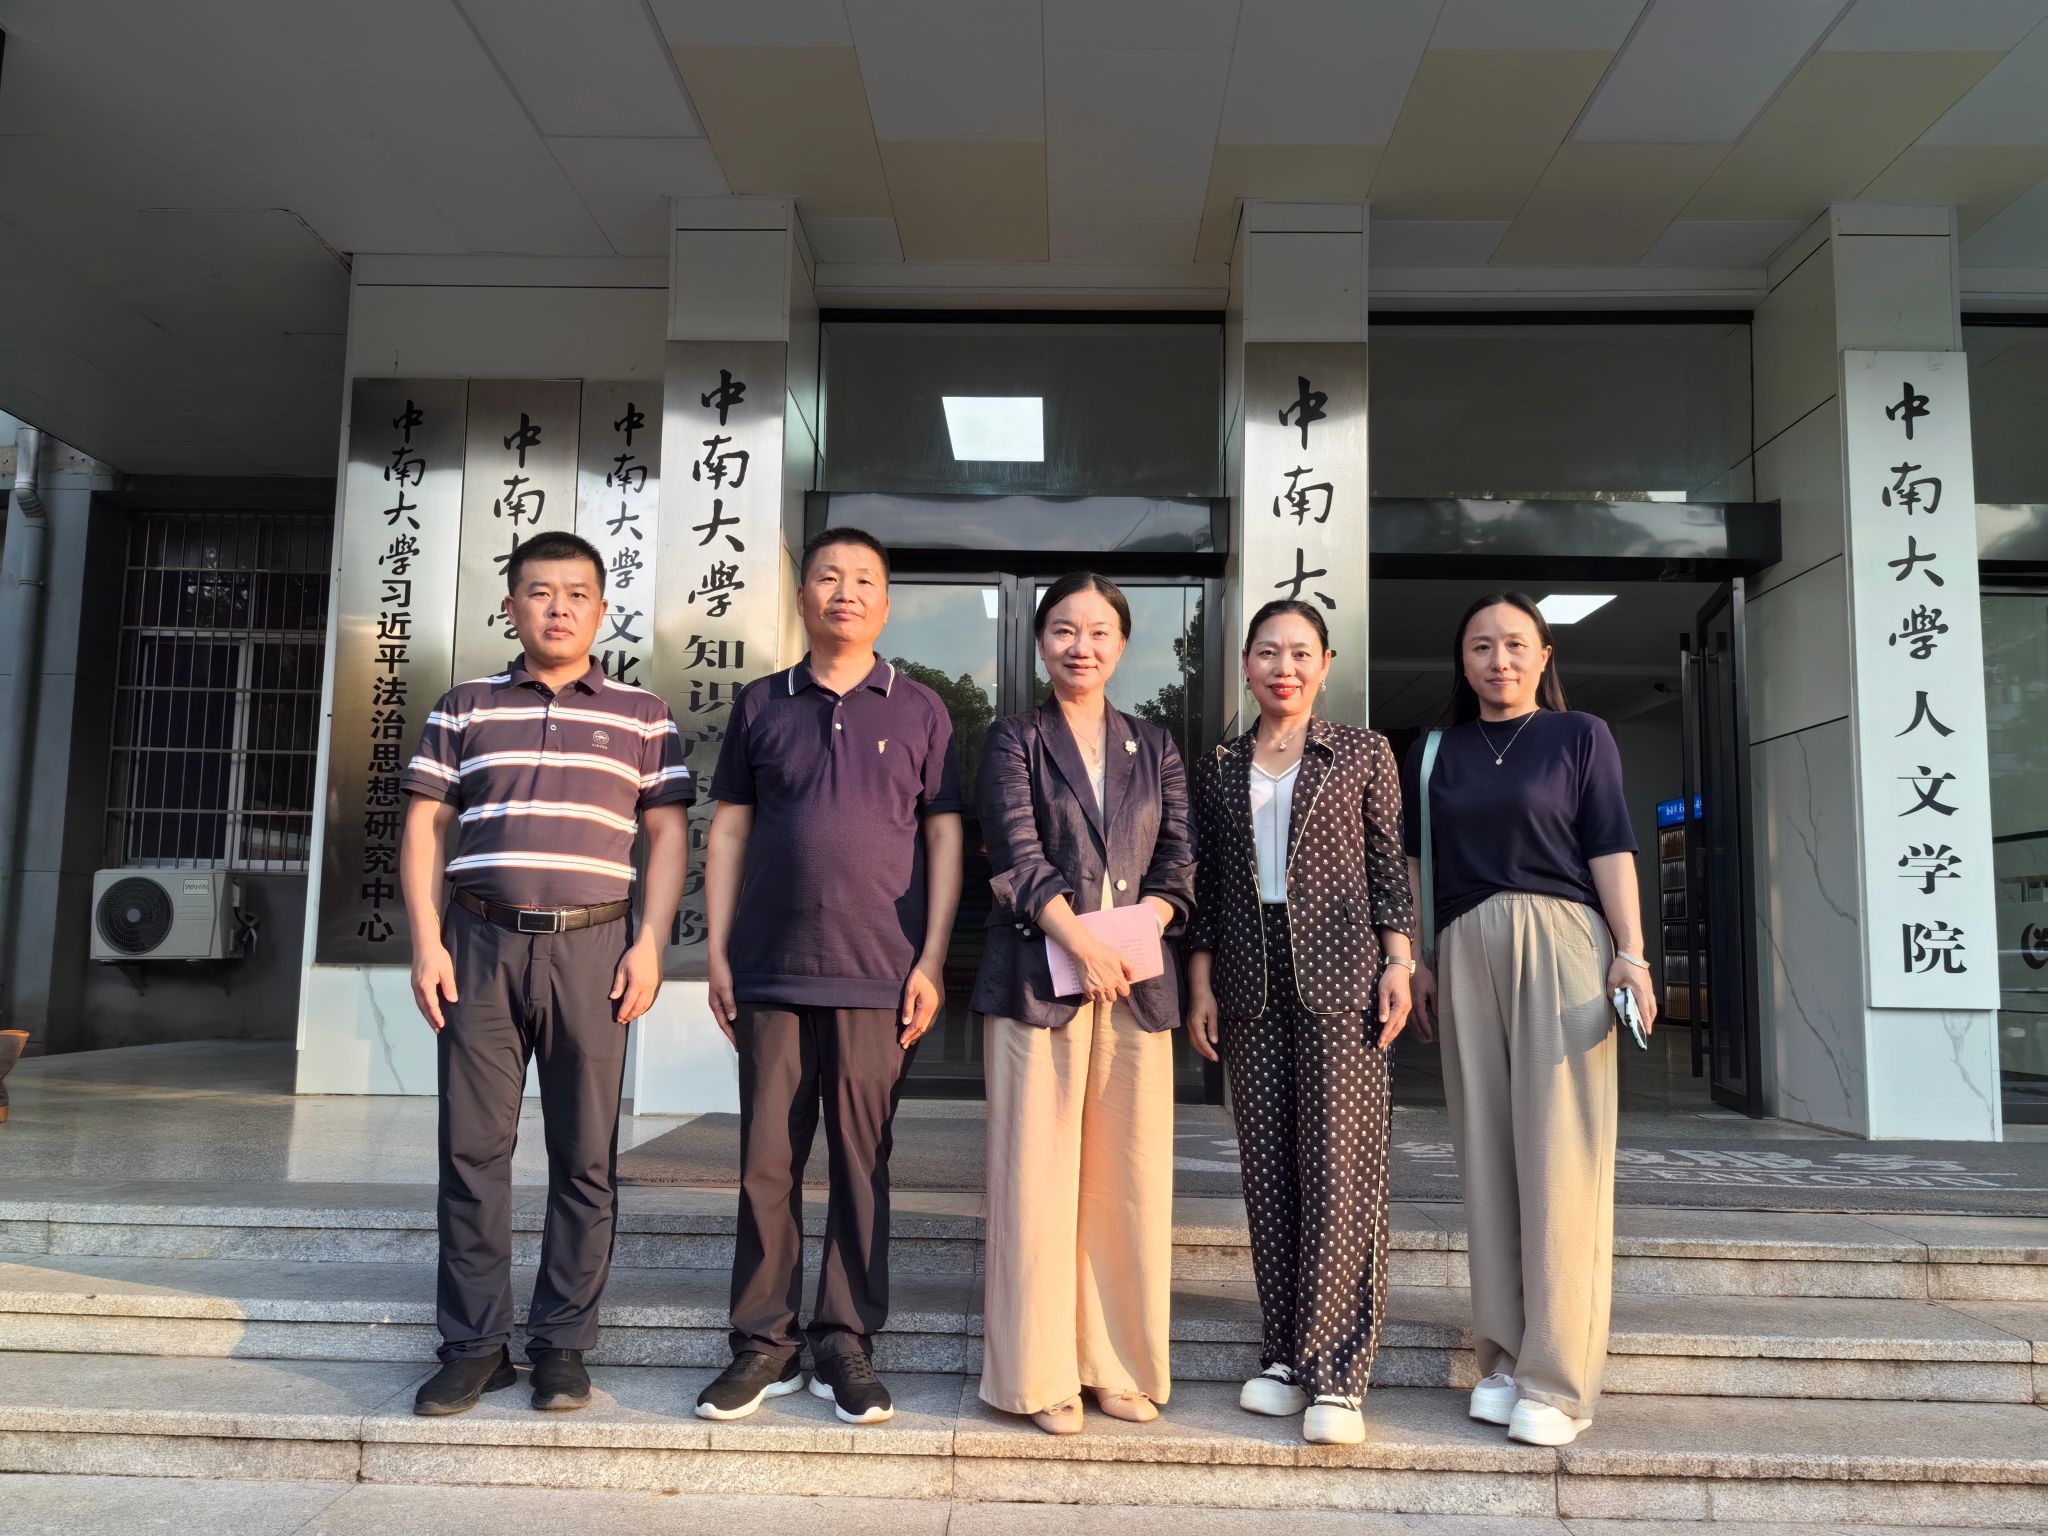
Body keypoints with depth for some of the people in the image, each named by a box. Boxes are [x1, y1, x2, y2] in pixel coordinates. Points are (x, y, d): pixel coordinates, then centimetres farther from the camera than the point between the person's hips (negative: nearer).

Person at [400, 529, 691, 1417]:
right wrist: (426, 942, -1)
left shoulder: (641, 717, 8)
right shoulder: (465, 710, 11)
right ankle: (475, 1345, 16)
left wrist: (651, 942, -6)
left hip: (591, 945, -1)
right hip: (480, 943, 1)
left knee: (585, 1158, 3)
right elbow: (424, 827, 9)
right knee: (472, 1150, 4)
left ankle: (561, 1345, 15)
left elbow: (666, 834, 6)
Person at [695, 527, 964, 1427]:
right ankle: (763, 1344, 17)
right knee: (766, 1161, 5)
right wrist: (718, 951, 3)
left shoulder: (918, 712, 8)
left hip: (878, 978, -1)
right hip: (770, 973, 1)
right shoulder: (761, 705, 11)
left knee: (861, 1162, 4)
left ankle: (844, 1344, 16)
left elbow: (944, 838, 5)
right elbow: (728, 831, 11)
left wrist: (932, 961, -3)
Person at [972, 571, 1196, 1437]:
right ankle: (1040, 1374, 9)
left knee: (1131, 1179, 5)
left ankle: (1121, 1366, 17)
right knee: (1037, 1174, -2)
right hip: (1037, 978, -3)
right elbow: (1017, 855, -5)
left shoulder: (1154, 750, 16)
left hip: (1137, 980, 3)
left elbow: (1178, 865, 9)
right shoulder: (1014, 740, 6)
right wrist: (1081, 941, -16)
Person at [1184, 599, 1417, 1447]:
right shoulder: (1218, 769, 13)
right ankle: (1284, 1355, 15)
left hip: (1341, 972, -3)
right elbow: (1206, 884, 12)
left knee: (1340, 1166, -6)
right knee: (1266, 1168, 5)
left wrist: (1398, 964, -6)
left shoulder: (1363, 754, 7)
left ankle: (1336, 1373, 0)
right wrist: (1201, 984, 6)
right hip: (1249, 977, 3)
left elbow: (1389, 867, 4)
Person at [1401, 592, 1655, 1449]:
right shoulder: (1435, 754, 15)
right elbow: (1414, 861, 14)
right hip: (1466, 951, 3)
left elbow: (1610, 847, 1)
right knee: (1487, 1154, 5)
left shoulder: (1580, 736, 8)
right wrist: (1415, 958, 7)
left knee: (1560, 1159, -5)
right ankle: (1503, 1357, 14)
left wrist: (1630, 950, -8)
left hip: (1561, 943, -3)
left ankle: (1557, 1381, 1)